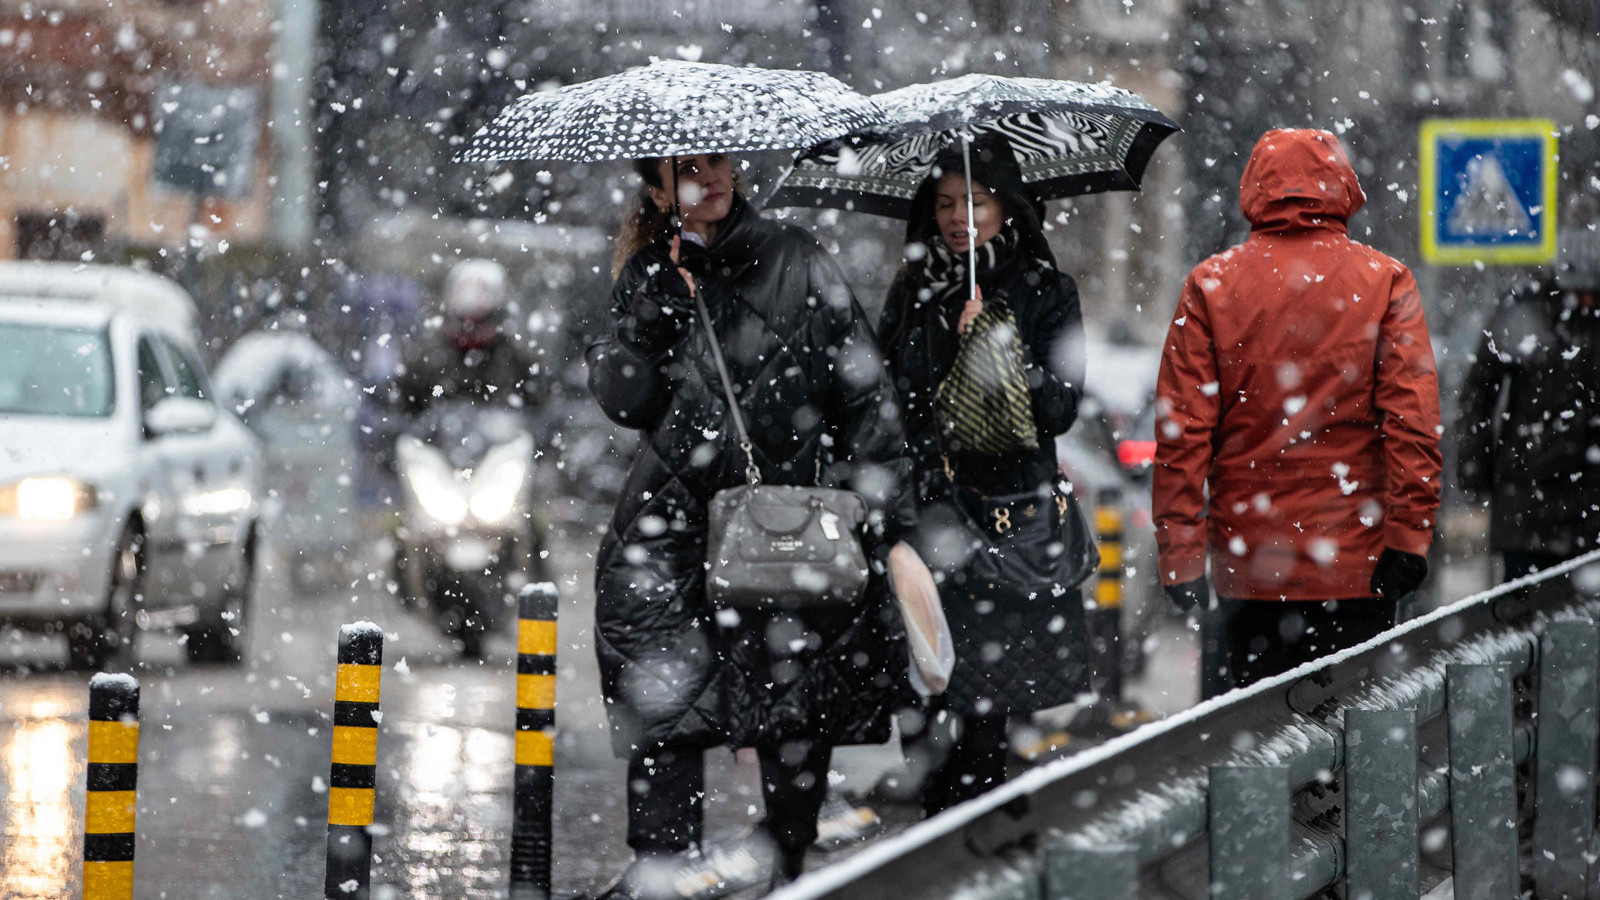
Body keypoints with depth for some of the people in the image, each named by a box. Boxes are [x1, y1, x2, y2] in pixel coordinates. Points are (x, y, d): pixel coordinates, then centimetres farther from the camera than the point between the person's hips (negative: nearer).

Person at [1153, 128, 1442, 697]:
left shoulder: (1210, 286, 1)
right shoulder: (1385, 282, 0)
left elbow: (1181, 431, -2)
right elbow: (1414, 421, -8)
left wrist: (1179, 558, 0)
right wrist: (1408, 538, -6)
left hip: (1245, 565, 1)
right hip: (1356, 564, -1)